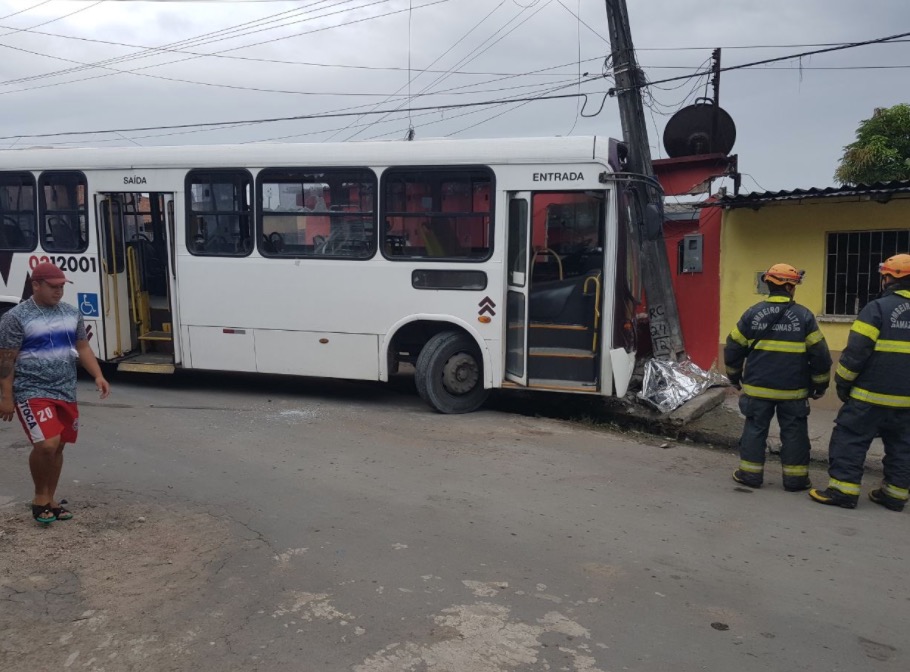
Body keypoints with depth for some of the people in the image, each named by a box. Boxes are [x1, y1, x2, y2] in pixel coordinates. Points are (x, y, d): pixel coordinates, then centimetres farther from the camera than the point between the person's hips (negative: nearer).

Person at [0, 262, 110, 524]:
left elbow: (82, 347, 13)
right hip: (33, 393, -6)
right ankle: (39, 497, 5)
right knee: (46, 444, -18)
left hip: (66, 393, 6)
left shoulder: (72, 313, 9)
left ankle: (50, 500, 26)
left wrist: (98, 376, 0)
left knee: (58, 447, 11)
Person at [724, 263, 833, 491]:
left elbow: (733, 348, 2)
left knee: (755, 429, 10)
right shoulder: (804, 316, -7)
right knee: (793, 433, 9)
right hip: (793, 390, -1)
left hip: (758, 387, 1)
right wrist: (820, 385, 8)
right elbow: (819, 354, -5)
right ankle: (795, 478, 15)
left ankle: (750, 473, 13)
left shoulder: (753, 313, -3)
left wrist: (735, 377, 17)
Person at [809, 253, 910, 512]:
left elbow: (856, 351, -15)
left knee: (850, 439, 1)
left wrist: (842, 383, -4)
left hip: (872, 394, -6)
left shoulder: (878, 308, -12)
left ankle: (843, 489, -1)